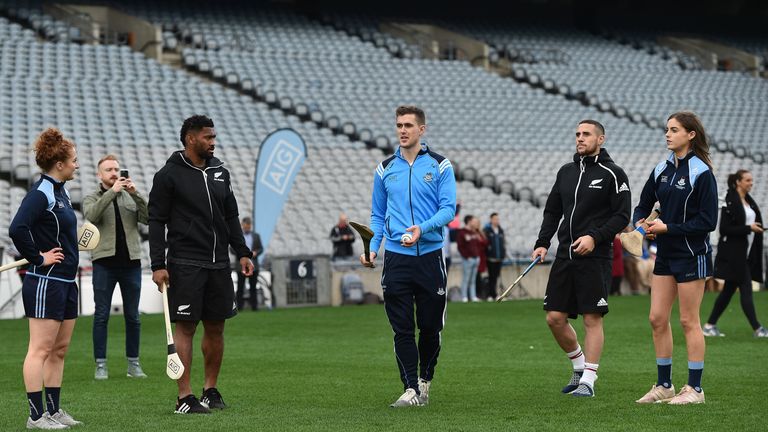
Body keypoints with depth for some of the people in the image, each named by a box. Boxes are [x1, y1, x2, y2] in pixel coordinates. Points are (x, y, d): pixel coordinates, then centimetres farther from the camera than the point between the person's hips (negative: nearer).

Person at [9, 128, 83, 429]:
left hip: (66, 282, 10)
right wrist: (39, 258, -19)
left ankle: (53, 410, 19)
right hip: (45, 283, -10)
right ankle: (36, 415, -4)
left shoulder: (60, 191, 14)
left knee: (59, 350, 12)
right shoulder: (41, 193, -16)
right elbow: (17, 229, -28)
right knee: (41, 349, -6)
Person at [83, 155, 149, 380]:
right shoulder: (92, 199, 8)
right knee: (101, 315, -2)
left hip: (131, 262, 2)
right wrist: (112, 191, -20)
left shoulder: (131, 197, 15)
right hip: (104, 262, -2)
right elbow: (92, 215, -15)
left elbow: (148, 218, -1)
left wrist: (135, 193, -12)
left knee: (133, 316, 5)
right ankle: (101, 364, 2)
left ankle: (134, 363, 11)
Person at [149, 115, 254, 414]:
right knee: (186, 327, -4)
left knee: (215, 328, 9)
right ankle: (184, 397, -1)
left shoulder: (220, 172, 13)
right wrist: (158, 265, -12)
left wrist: (242, 253, 11)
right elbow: (156, 222, -6)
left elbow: (231, 217, 19)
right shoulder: (169, 175, -5)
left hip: (219, 264, 6)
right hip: (185, 265, -6)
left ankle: (211, 390, 21)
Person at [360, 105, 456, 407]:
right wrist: (372, 248, 0)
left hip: (430, 255, -1)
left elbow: (448, 209, -4)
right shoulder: (385, 169, 11)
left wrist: (422, 229, -21)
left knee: (430, 326, 5)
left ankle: (425, 379, 26)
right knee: (402, 328, -4)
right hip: (396, 258, 1)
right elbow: (378, 215, 15)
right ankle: (411, 390, -3)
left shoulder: (440, 165, 3)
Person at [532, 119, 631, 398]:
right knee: (554, 318, 3)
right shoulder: (566, 172, 14)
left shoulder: (612, 174, -3)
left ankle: (588, 380, 1)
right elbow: (552, 211, 19)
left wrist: (595, 237, -18)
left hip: (595, 257, -6)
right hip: (565, 256, 6)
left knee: (592, 319, -4)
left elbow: (622, 215, -7)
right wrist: (542, 243, 6)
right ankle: (579, 366, 23)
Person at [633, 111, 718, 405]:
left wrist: (668, 228, -17)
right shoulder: (661, 170, 9)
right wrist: (640, 222, -4)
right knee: (657, 318, 6)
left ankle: (695, 388, 6)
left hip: (692, 254, -7)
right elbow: (643, 205, 18)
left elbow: (708, 221, -15)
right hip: (666, 254, 7)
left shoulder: (701, 172, -12)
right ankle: (664, 386, 15)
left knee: (688, 321, -2)